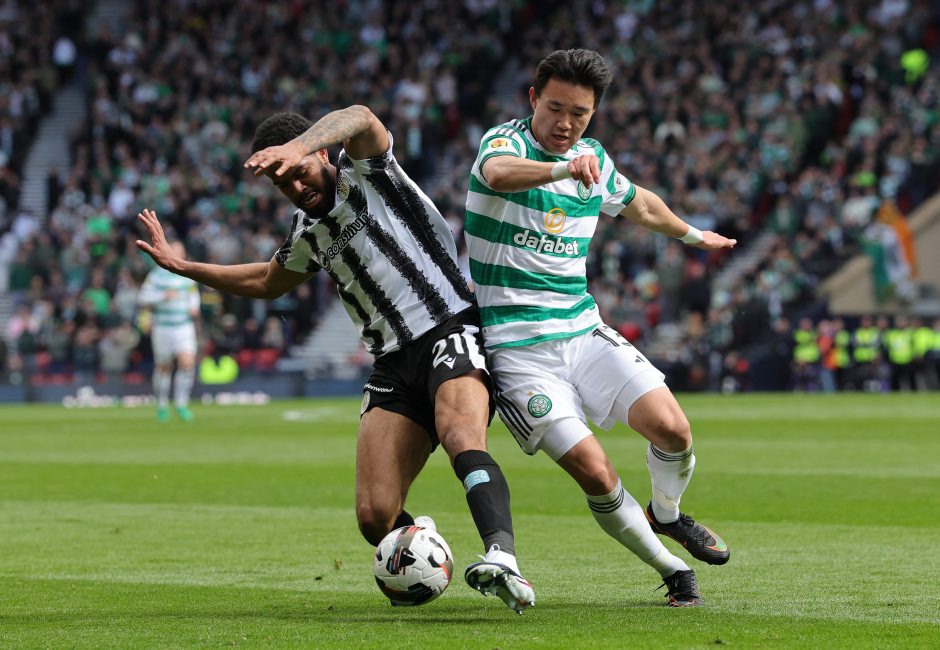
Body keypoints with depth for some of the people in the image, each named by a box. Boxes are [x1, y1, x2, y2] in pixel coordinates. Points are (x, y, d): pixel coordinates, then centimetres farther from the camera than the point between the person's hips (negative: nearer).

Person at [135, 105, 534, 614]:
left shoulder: (365, 170, 0)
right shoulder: (308, 231, 19)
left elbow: (359, 118, -25)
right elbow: (268, 282, 40)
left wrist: (296, 148, -43)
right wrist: (181, 267, 38)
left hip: (452, 329, -6)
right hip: (394, 364, 6)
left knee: (462, 442, -37)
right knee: (375, 516, -9)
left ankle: (502, 557, -55)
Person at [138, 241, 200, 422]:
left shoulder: (188, 276, 8)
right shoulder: (156, 275, -4)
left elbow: (194, 297, 21)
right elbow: (142, 298, -9)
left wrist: (194, 308, 0)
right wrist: (163, 296, -19)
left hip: (184, 326, 2)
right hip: (162, 327, -2)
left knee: (188, 362, -15)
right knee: (164, 367, 5)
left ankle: (181, 403, -3)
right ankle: (162, 405, 22)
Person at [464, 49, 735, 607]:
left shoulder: (594, 160, 9)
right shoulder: (507, 140, -10)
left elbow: (640, 205, 33)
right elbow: (497, 172, -37)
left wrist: (692, 235, 46)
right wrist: (562, 169, -55)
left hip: (583, 331, 5)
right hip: (517, 347, -5)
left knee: (673, 429, -14)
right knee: (596, 475, -16)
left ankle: (667, 516, 18)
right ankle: (671, 569, 5)